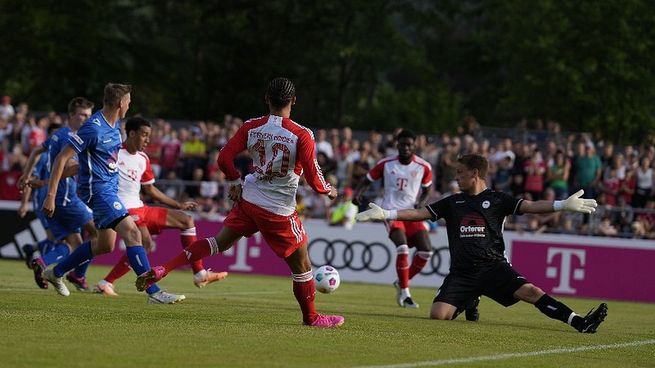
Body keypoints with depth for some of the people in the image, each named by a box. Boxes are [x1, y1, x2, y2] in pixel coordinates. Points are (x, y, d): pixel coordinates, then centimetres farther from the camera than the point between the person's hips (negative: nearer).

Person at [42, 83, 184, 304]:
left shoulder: (115, 124, 8)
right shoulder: (93, 128, -20)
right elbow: (61, 158, -20)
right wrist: (51, 196, -22)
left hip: (111, 188, 10)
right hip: (98, 189, -10)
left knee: (104, 245, 18)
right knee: (132, 233, -20)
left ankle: (56, 273, 32)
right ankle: (154, 292, -23)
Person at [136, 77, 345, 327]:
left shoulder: (251, 127, -3)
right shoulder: (302, 136, -15)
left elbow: (224, 158, -2)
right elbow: (312, 176, -16)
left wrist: (236, 182, 15)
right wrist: (327, 191, 5)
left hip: (248, 201, 4)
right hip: (280, 211, -4)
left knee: (219, 243, 16)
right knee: (301, 264, 12)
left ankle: (162, 270, 2)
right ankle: (311, 318, 25)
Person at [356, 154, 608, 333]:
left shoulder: (497, 200, 6)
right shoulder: (452, 203, 16)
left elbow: (531, 206, -4)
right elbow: (419, 213, 15)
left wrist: (563, 205, -18)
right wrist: (384, 214, 5)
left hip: (493, 266, -2)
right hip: (462, 271, 2)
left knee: (530, 292, -25)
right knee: (438, 315, -17)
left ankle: (579, 323, -28)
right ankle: (469, 303, 15)